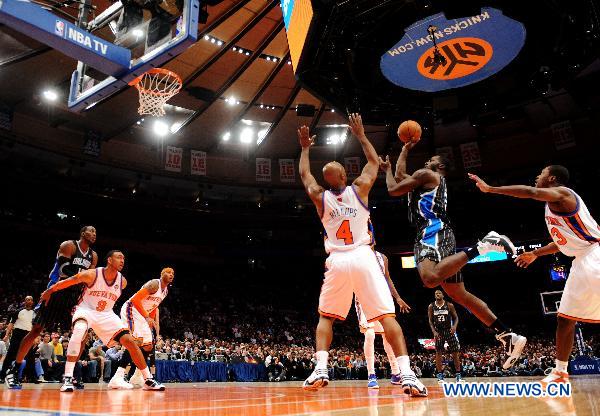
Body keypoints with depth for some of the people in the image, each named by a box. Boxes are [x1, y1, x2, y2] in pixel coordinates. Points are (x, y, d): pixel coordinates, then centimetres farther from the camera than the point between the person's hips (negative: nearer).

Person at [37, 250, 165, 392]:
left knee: (130, 341, -10)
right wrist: (49, 291, 4)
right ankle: (67, 378, -27)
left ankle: (148, 380, -3)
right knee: (78, 333, -37)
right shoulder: (92, 275, -21)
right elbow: (67, 282, -7)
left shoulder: (123, 281, -10)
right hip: (86, 310, -3)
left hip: (106, 315, 3)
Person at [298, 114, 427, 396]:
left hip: (337, 261, 1)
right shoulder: (359, 188, 4)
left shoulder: (320, 197, 5)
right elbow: (374, 162, 22)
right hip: (364, 258, -1)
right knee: (387, 315, -3)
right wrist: (361, 135, 31)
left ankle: (320, 369, 0)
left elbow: (304, 174, 25)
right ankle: (406, 374, -13)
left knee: (326, 317, 14)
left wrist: (305, 148, 38)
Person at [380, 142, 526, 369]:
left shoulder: (426, 174, 5)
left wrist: (387, 169, 20)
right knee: (459, 294, 5)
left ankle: (481, 246, -30)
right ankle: (508, 336, 2)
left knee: (430, 278, -38)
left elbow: (393, 189, 1)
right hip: (437, 233, 10)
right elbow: (401, 175, 41)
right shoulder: (425, 179, 31)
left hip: (434, 231, -10)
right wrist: (405, 149, 49)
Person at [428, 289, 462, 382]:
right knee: (438, 353, 0)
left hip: (449, 330, 0)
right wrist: (434, 331, -9)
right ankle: (440, 375, 7)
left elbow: (456, 317, 1)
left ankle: (458, 374, 9)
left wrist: (454, 326, -18)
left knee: (455, 353, 0)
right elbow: (430, 321, 3)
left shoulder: (449, 305, -4)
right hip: (438, 332, 1)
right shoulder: (431, 306, -1)